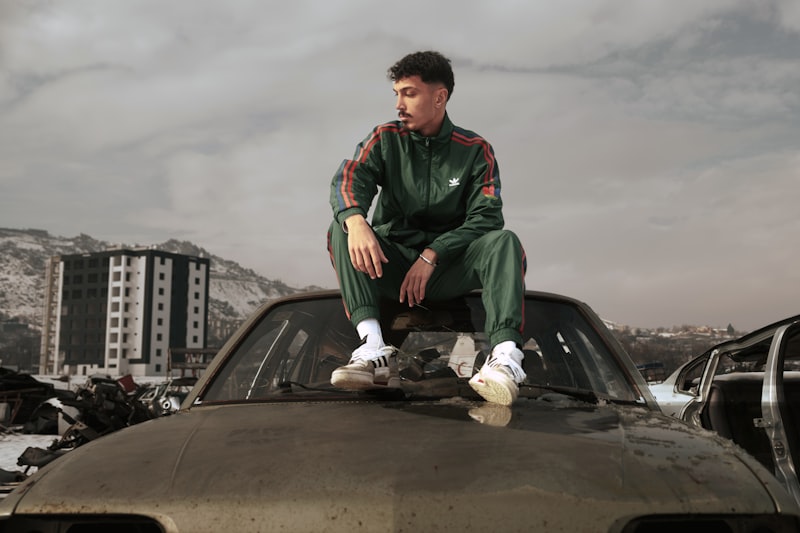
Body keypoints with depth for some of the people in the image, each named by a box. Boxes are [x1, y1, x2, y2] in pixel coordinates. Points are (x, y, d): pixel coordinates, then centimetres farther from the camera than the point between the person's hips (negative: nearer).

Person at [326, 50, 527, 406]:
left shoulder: (475, 150, 2)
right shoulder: (386, 139, 5)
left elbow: (485, 217, -9)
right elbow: (348, 179, -13)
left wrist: (432, 255, -22)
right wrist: (355, 220, -37)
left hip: (447, 267, -1)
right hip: (391, 265, 1)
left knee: (504, 240, -26)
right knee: (341, 229, -24)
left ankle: (505, 354, -46)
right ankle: (374, 349, -40)